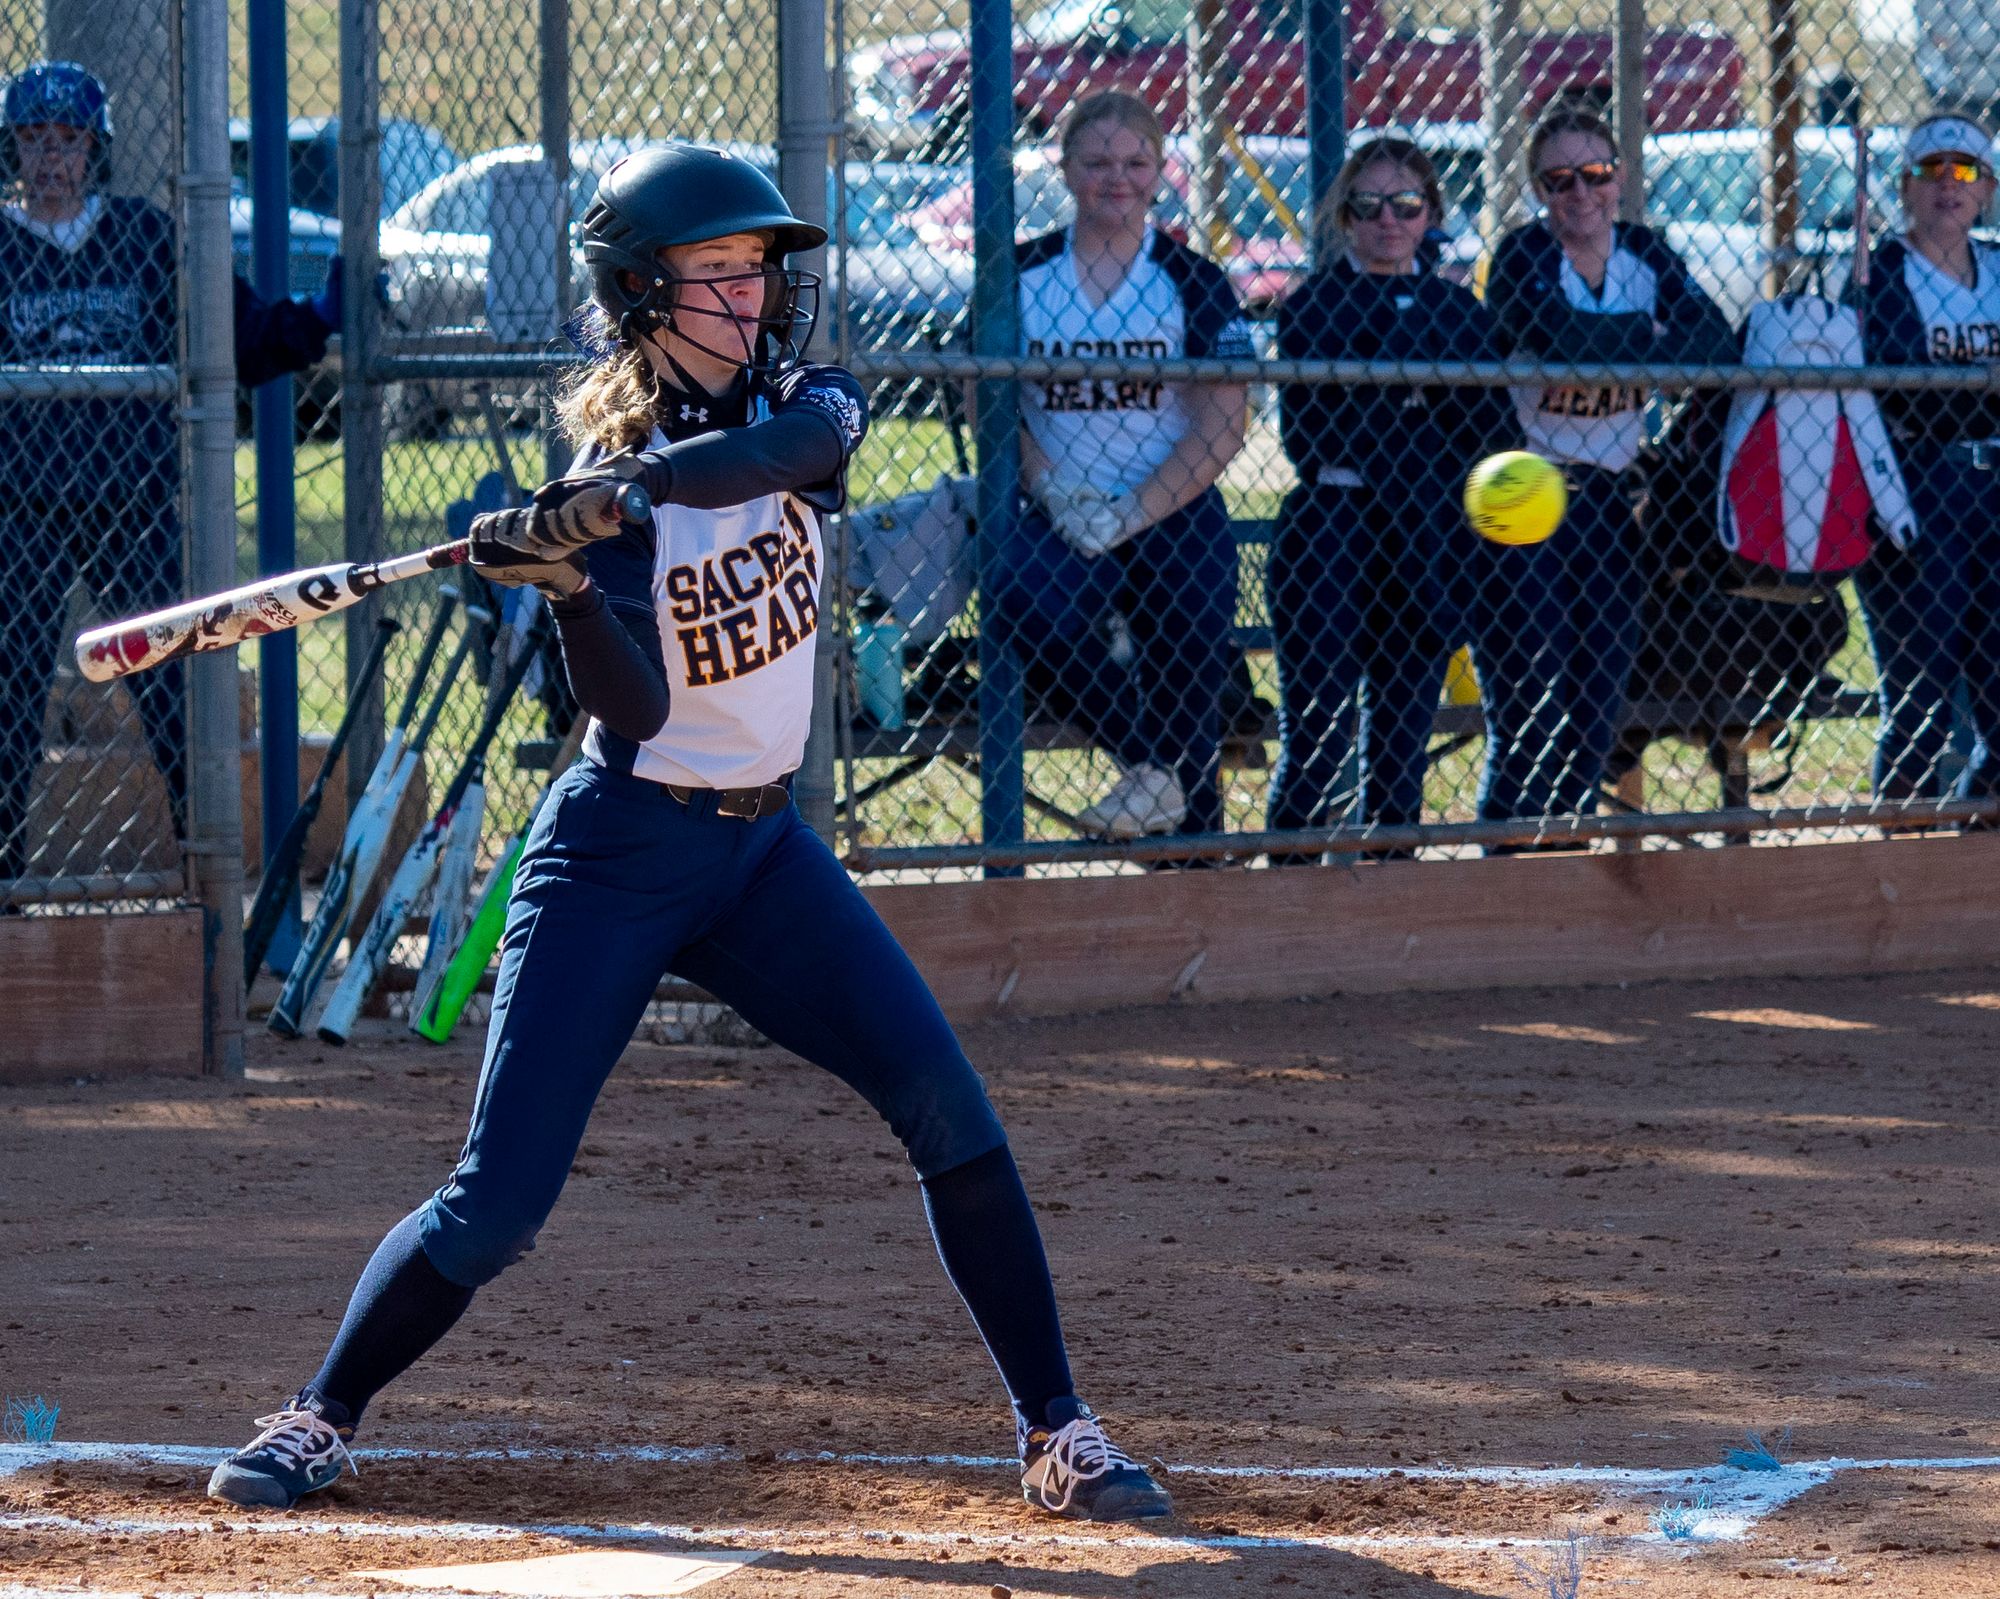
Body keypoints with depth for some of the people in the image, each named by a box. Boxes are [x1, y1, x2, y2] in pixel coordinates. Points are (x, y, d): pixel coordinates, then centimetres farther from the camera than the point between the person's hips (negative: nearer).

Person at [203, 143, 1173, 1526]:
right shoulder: (601, 484, -12)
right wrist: (569, 587, -40)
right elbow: (637, 709, -23)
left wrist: (632, 482, -42)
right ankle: (321, 1418, 14)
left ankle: (1055, 1431, -2)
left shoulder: (807, 402, -1)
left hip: (762, 847, 4)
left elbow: (778, 449, -28)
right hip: (619, 854, -4)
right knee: (497, 1205, -7)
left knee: (951, 1113, -10)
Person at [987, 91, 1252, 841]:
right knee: (1020, 590, -33)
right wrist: (1052, 491, -13)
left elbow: (1221, 430, -5)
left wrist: (1123, 518, -15)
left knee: (1188, 717, 0)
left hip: (1176, 522, 0)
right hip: (1062, 521, 0)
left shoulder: (1194, 283, 1)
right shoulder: (1022, 274, 4)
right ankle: (1144, 765, -18)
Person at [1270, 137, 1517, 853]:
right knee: (1316, 740, -9)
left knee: (1404, 739, 6)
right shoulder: (1313, 306, 2)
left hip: (1430, 544, 4)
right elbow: (1310, 433, -10)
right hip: (1329, 533, -4)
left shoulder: (1456, 310, 13)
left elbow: (1495, 435, 5)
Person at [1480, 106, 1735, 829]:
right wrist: (1653, 334, -14)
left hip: (1609, 499, 5)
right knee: (1528, 710, -7)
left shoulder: (1644, 253, 6)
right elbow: (1562, 338, -28)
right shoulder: (1524, 255, -9)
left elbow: (1718, 345, -7)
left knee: (1597, 712, 7)